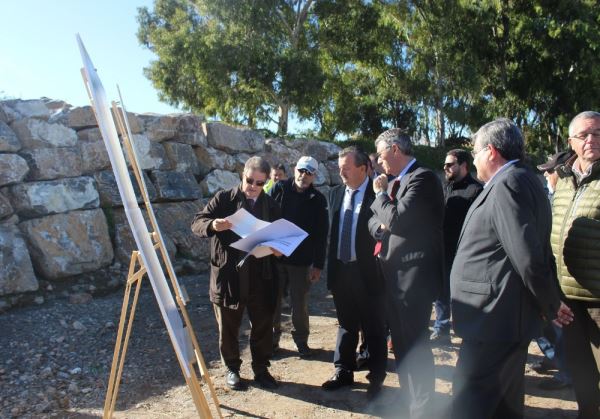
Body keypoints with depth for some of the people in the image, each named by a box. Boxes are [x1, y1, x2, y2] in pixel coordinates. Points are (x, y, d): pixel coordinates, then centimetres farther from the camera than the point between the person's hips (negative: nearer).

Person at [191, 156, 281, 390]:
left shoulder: (270, 205, 7)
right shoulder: (224, 198, -2)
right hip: (227, 274, -2)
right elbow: (197, 223, -6)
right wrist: (213, 225, -28)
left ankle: (261, 370, 28)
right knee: (228, 327, 11)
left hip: (260, 276, 2)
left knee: (263, 325, 10)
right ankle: (232, 369, 31)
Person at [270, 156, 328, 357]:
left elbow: (321, 235, -1)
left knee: (300, 303, 8)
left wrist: (318, 265, -4)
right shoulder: (279, 189, 0)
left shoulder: (318, 200, -1)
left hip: (301, 260, 0)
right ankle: (272, 338, 25)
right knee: (273, 301, 9)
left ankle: (301, 340, 25)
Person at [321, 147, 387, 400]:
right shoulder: (335, 193, 8)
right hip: (341, 270, 6)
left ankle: (376, 377, 24)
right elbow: (331, 230, 11)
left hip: (368, 271, -5)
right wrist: (331, 265, 10)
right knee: (346, 324, 19)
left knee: (374, 328, 8)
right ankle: (344, 371, 34)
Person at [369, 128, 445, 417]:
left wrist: (380, 194, -8)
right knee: (402, 341, 19)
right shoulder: (396, 182, 14)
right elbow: (375, 220, 15)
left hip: (413, 273, -9)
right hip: (394, 273, 9)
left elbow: (397, 219, -24)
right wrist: (381, 226, -7)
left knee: (415, 344, 1)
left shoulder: (422, 178, -15)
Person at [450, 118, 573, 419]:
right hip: (510, 318, 11)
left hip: (493, 319, -11)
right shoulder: (525, 181, 14)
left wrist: (551, 306, -7)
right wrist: (550, 305, 17)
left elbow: (529, 258, -22)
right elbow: (536, 254, 16)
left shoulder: (506, 185, -18)